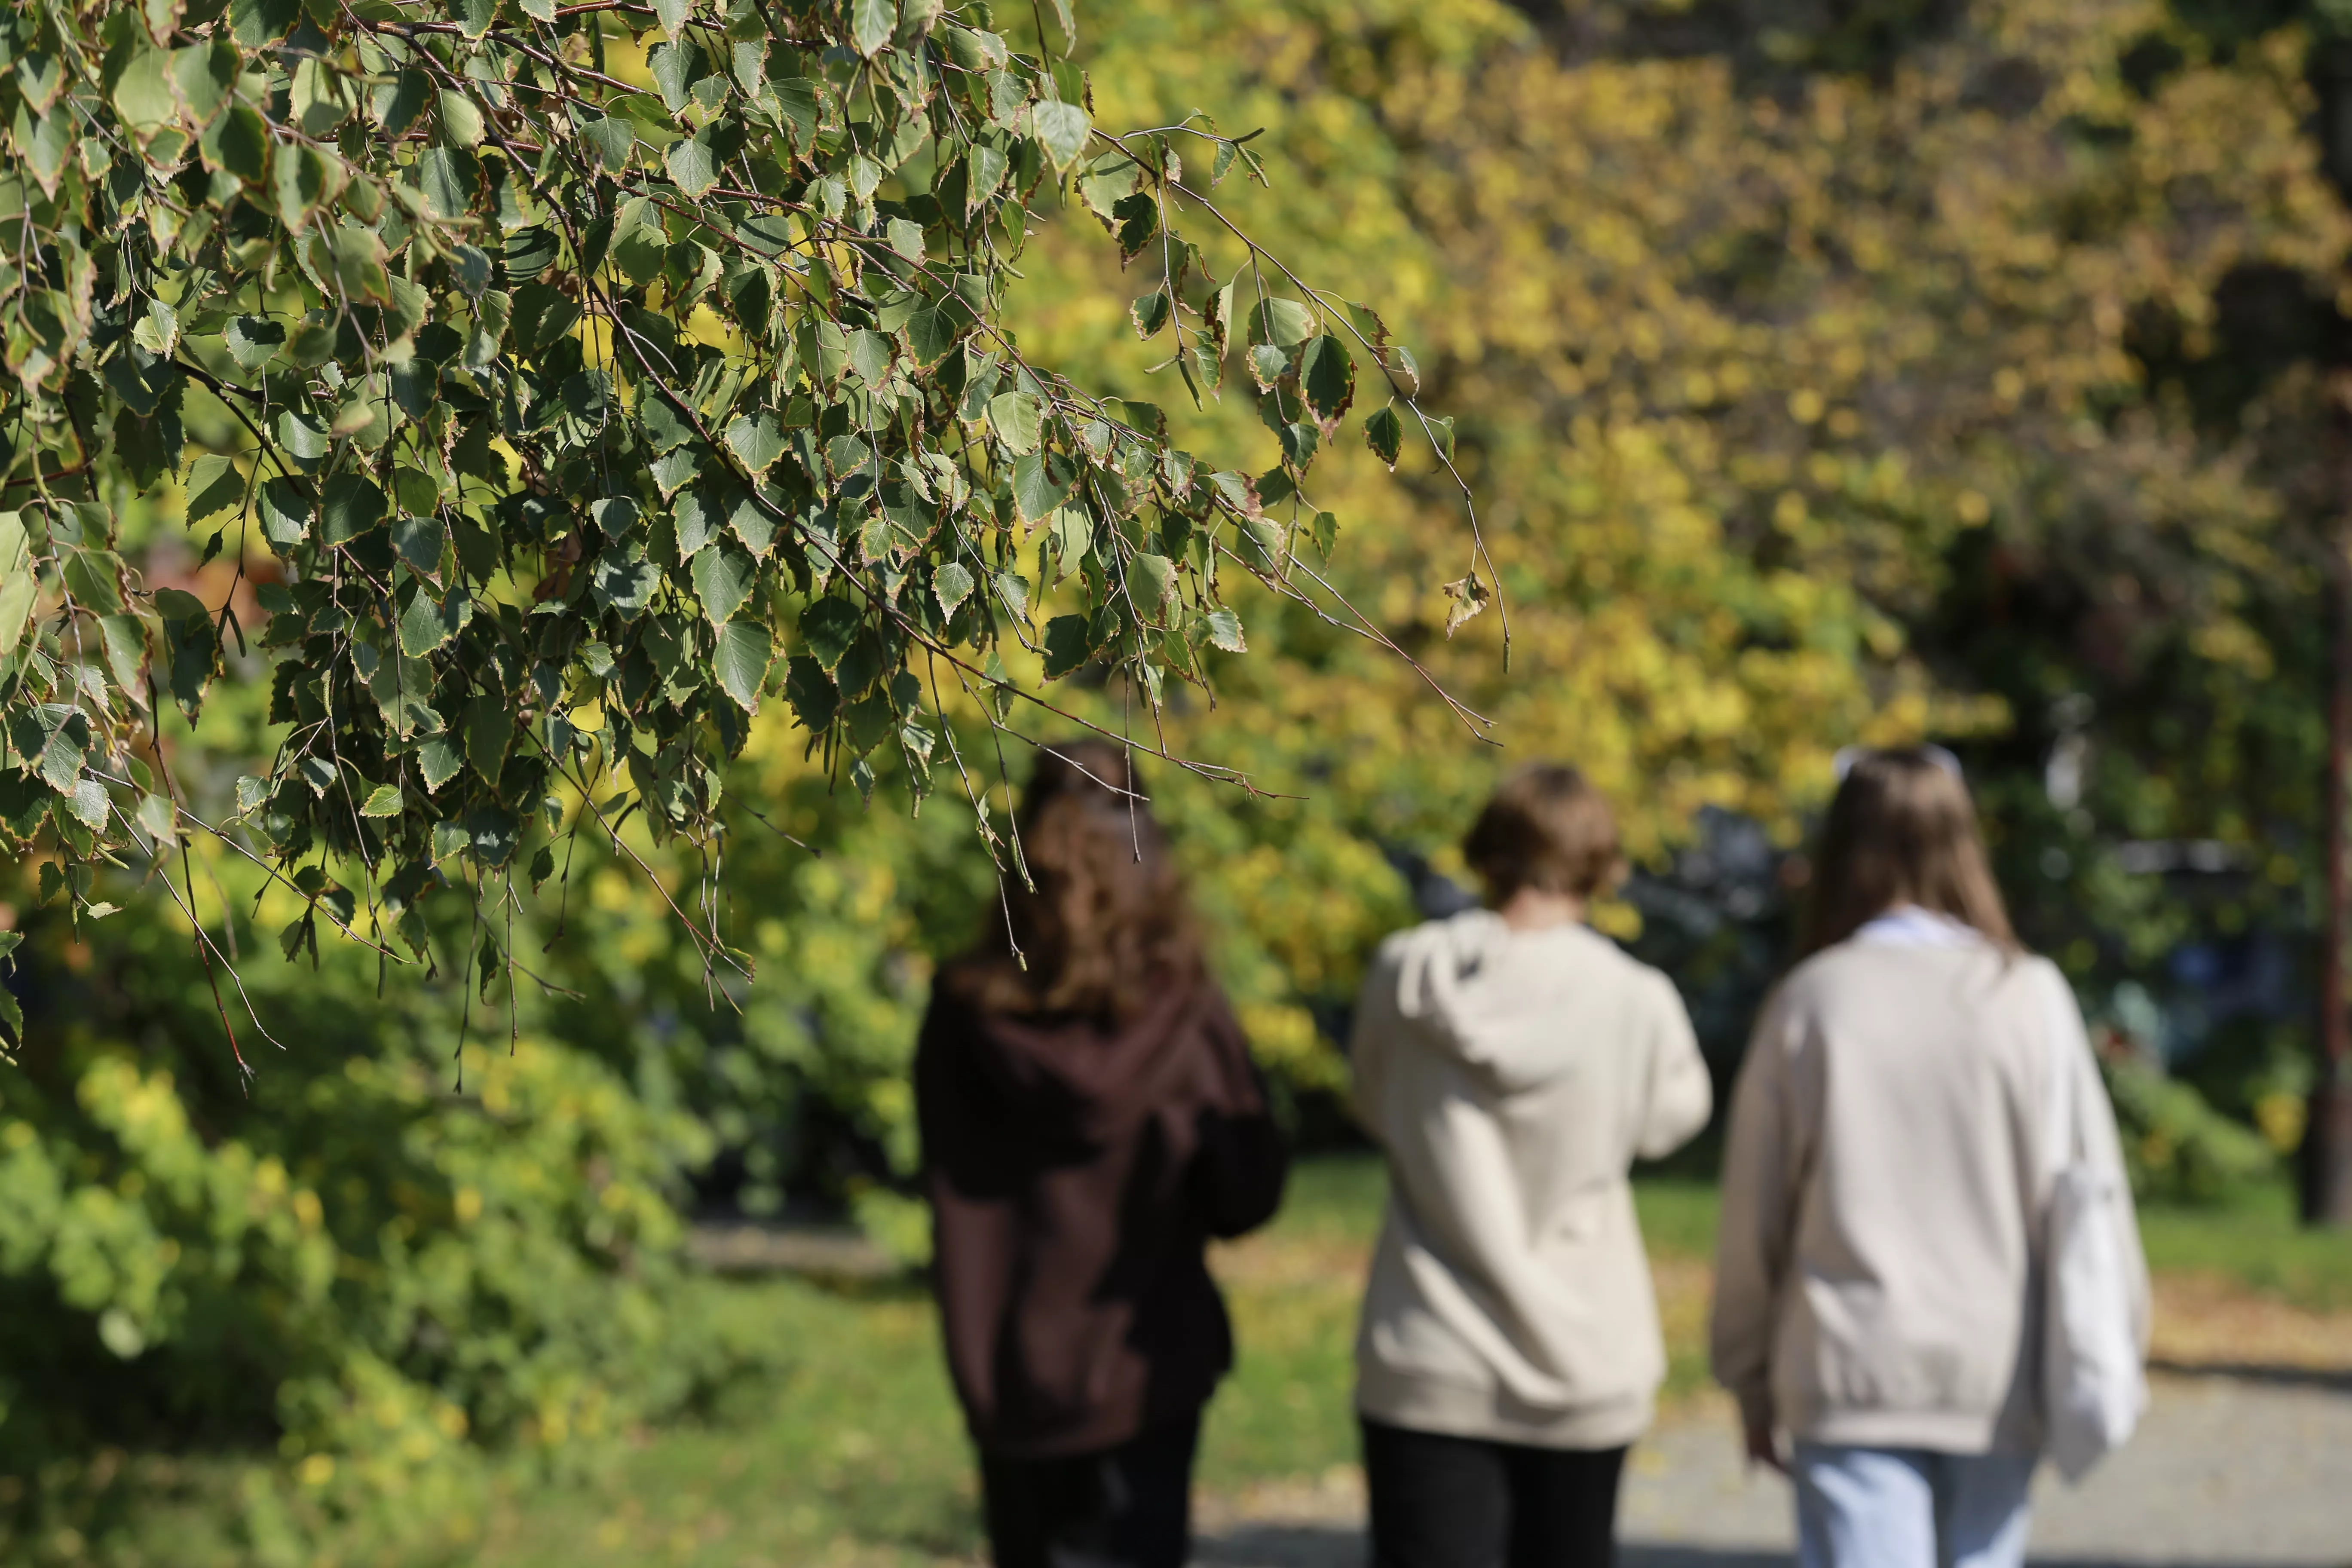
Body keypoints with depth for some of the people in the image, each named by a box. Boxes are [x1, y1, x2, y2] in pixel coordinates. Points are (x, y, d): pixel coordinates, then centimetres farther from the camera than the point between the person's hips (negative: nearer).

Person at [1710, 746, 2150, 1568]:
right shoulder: (2027, 998, -3)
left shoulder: (1809, 1003, -2)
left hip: (1849, 1377, -1)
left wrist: (1750, 1378, 14)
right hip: (1996, 1377, 1)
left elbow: (1754, 1213, 3)